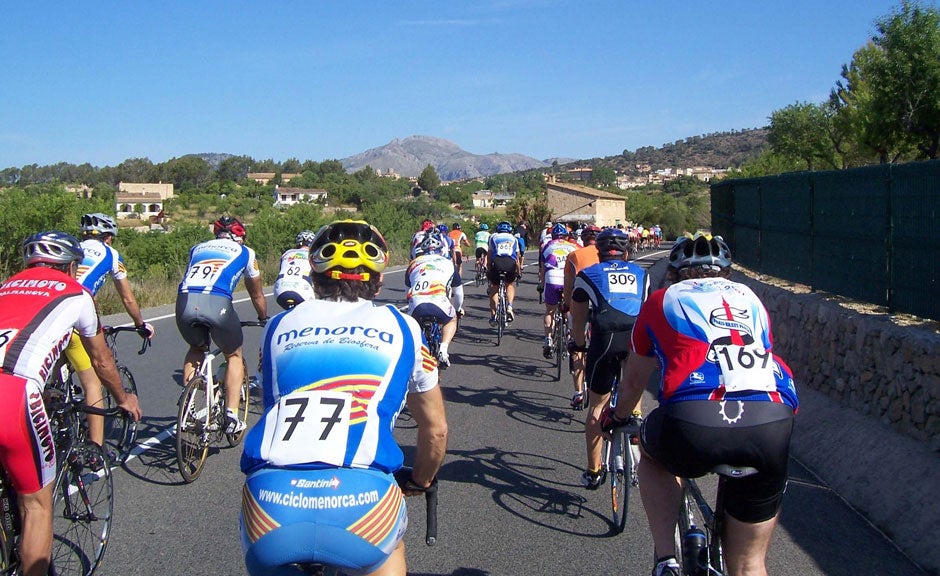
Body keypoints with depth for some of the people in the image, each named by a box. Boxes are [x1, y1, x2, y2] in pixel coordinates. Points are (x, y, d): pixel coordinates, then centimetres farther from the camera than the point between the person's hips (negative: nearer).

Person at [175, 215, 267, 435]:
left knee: (196, 349, 32)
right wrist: (264, 320, 55)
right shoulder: (245, 253, 25)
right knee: (234, 356, 22)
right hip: (217, 303, -3)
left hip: (185, 302, 3)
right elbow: (257, 295, 36)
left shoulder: (198, 248, 32)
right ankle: (232, 416, 12)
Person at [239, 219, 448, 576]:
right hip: (360, 503, -2)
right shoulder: (401, 328, 17)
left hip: (270, 510, 2)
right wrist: (420, 483, 46)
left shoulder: (278, 326, 21)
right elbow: (436, 430, 26)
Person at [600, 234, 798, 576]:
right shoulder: (749, 298, 29)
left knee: (653, 454, 34)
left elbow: (633, 381, 33)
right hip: (773, 423, 3)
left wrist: (617, 417, 54)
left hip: (694, 423, -2)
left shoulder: (663, 300, 23)